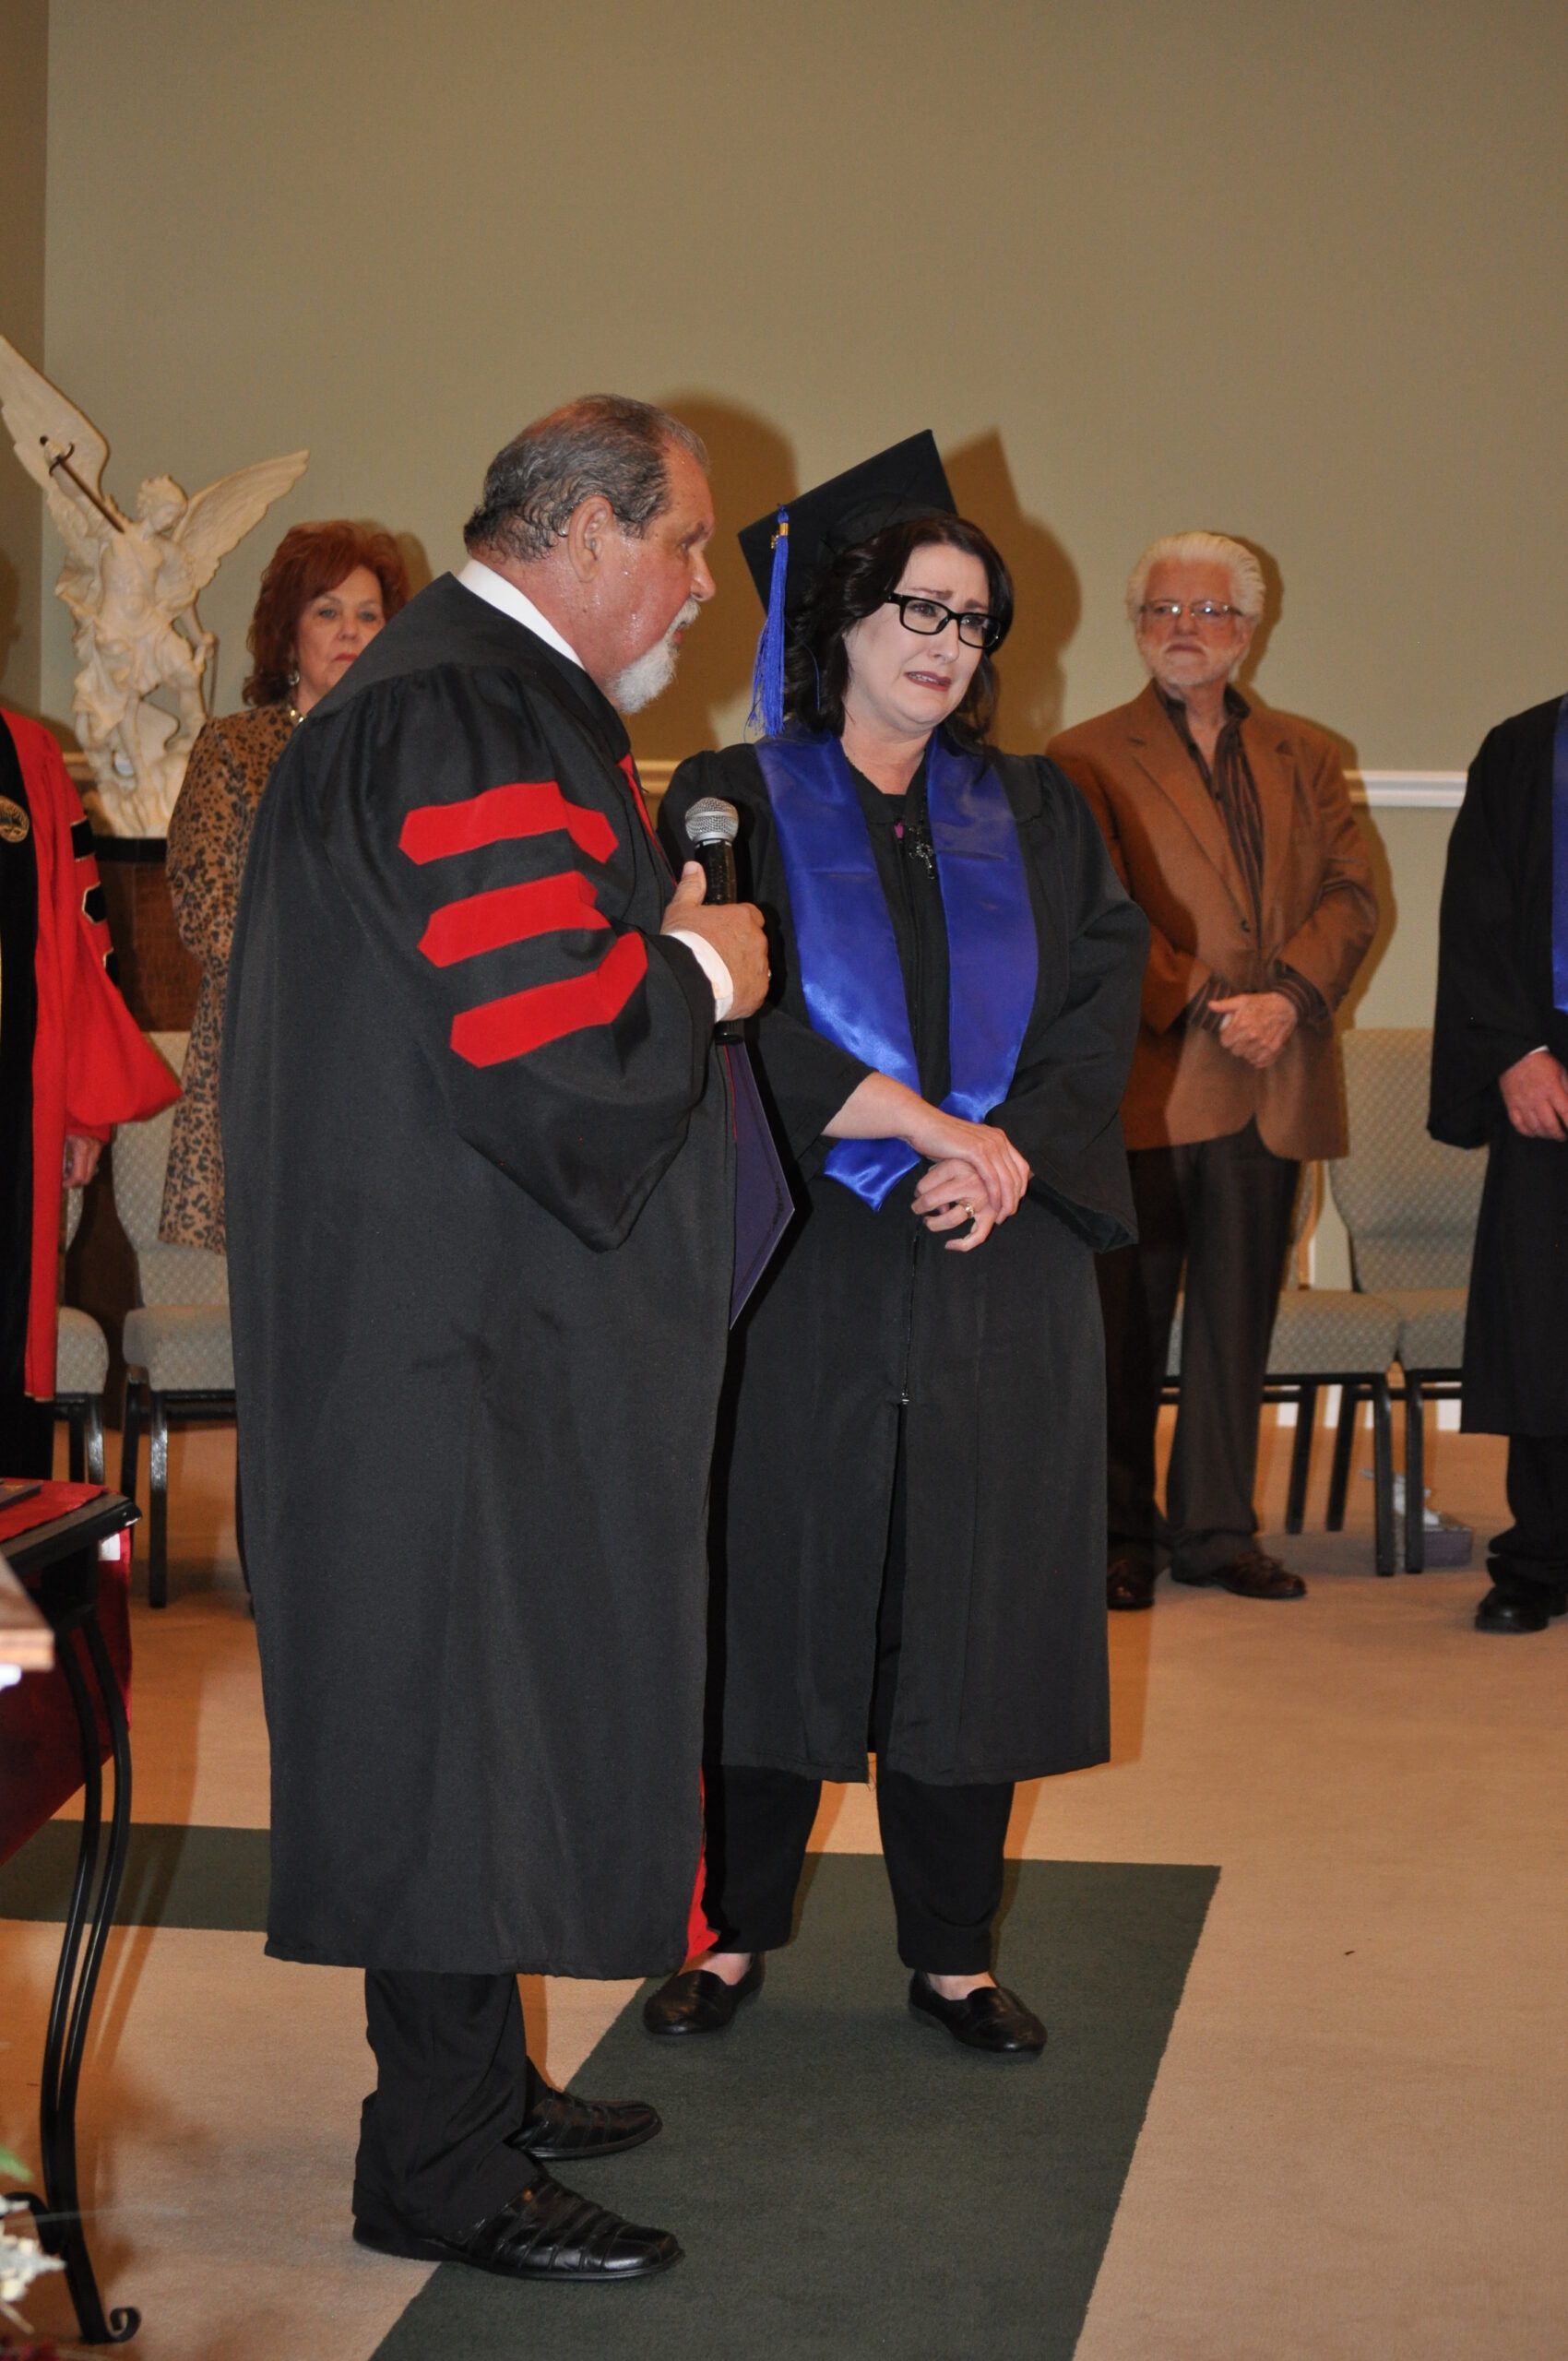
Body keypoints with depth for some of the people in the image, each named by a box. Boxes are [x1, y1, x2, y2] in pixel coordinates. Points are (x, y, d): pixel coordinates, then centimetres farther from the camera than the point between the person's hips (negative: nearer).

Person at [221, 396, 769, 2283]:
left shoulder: (493, 697, 16)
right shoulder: (465, 723, -20)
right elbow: (549, 1042, -27)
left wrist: (659, 937, 10)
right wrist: (703, 973, -10)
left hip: (475, 1305, 11)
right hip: (460, 1326, -11)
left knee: (482, 1715, 17)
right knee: (465, 1719, -3)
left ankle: (474, 2083, 30)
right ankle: (439, 2172, 8)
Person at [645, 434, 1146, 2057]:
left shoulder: (1031, 815, 12)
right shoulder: (735, 804, 2)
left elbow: (1102, 1005, 4)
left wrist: (1011, 1155, -12)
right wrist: (917, 1123, -14)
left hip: (999, 1280, 3)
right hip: (798, 1280, -2)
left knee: (968, 1610, 5)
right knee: (781, 1596, 3)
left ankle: (952, 1954, 15)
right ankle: (738, 1931, 17)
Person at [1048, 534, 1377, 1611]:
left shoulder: (1305, 756, 16)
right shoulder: (1088, 758, 4)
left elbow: (1351, 891, 6)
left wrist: (1290, 1000, -10)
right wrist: (1198, 1006, -15)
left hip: (1274, 1085, 3)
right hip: (1146, 1085, -3)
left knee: (1239, 1320, 8)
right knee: (1128, 1323, 2)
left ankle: (1217, 1528, 17)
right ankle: (1121, 1535, 11)